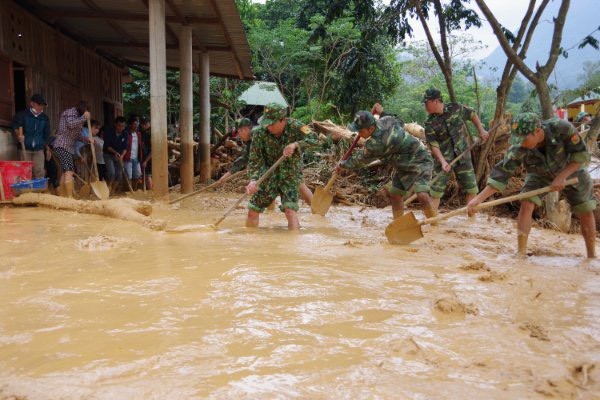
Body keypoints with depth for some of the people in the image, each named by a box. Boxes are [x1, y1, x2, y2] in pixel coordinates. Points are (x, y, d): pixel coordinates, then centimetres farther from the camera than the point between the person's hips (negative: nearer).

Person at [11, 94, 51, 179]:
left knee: (39, 171, -5)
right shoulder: (22, 114, -1)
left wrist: (47, 147, 16)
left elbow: (46, 134, 16)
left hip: (39, 149, 2)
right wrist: (18, 134, -33)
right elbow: (15, 125, -12)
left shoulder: (45, 118, 9)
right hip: (25, 148, -2)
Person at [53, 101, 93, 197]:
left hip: (69, 147, 10)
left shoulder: (77, 116, 21)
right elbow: (71, 124, -23)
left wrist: (87, 139, 4)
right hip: (62, 146, -10)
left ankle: (61, 195, 17)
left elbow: (77, 134, 20)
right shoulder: (70, 112, -4)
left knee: (67, 171, 11)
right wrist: (84, 117, -16)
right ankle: (69, 197, -20)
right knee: (69, 171, -17)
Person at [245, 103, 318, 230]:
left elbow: (314, 139, -23)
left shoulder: (294, 127, -16)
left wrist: (296, 144, -38)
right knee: (253, 211, 2)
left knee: (290, 210, -20)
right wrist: (253, 180, -29)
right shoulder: (260, 133, -14)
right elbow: (254, 160, -14)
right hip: (268, 175, 2)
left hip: (290, 175, -2)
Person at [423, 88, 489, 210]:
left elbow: (472, 115, 14)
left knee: (472, 188, 6)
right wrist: (443, 161, -23)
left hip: (462, 155, 2)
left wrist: (481, 131, 10)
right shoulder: (430, 124, -8)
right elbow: (433, 145, -12)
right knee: (436, 190, -3)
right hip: (444, 158, -2)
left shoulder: (456, 108, -3)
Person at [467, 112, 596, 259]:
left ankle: (592, 256, 25)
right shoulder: (519, 149, -33)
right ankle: (521, 253, -14)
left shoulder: (561, 128, -36)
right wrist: (479, 198, -42)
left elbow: (581, 154, -24)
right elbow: (502, 172, -34)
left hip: (570, 170, 0)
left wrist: (562, 176, -33)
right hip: (540, 175, 0)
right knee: (526, 204, -22)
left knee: (586, 213, 4)